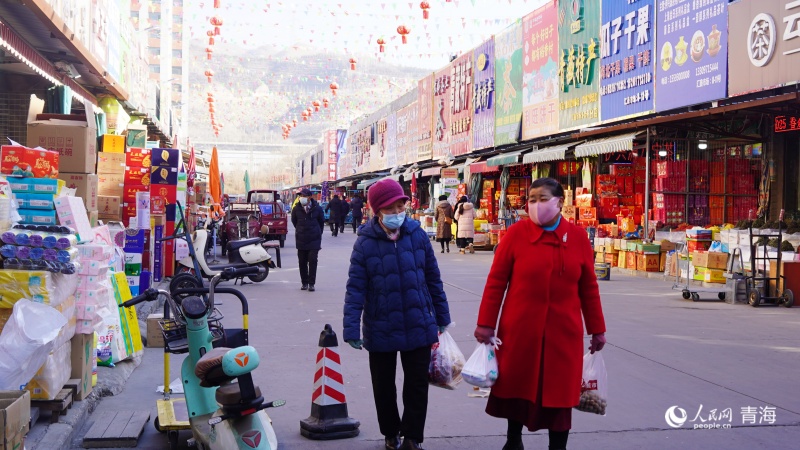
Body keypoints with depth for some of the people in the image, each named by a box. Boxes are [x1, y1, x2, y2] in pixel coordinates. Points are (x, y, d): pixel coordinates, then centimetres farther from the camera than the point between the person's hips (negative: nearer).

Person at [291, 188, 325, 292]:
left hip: (314, 240, -2)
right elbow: (294, 221, 16)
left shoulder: (317, 208, -5)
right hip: (301, 240, 2)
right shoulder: (296, 209, -2)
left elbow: (321, 221, 11)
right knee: (302, 262, 5)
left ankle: (311, 283, -1)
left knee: (313, 261, -5)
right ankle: (304, 282, 15)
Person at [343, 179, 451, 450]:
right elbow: (355, 288, -9)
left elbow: (433, 278, 6)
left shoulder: (417, 235, -2)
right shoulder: (365, 242, -8)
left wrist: (442, 316, 11)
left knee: (417, 385, 8)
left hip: (418, 326, 1)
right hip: (381, 330, -1)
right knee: (384, 387, 13)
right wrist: (351, 329, -14)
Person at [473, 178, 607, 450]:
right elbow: (496, 282, -4)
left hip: (563, 331, 1)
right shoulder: (516, 233, -6)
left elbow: (588, 288, 5)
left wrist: (597, 329, 9)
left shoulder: (578, 237, 0)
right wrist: (486, 323, -5)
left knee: (559, 391, 8)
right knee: (517, 385, 15)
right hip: (520, 328, -1)